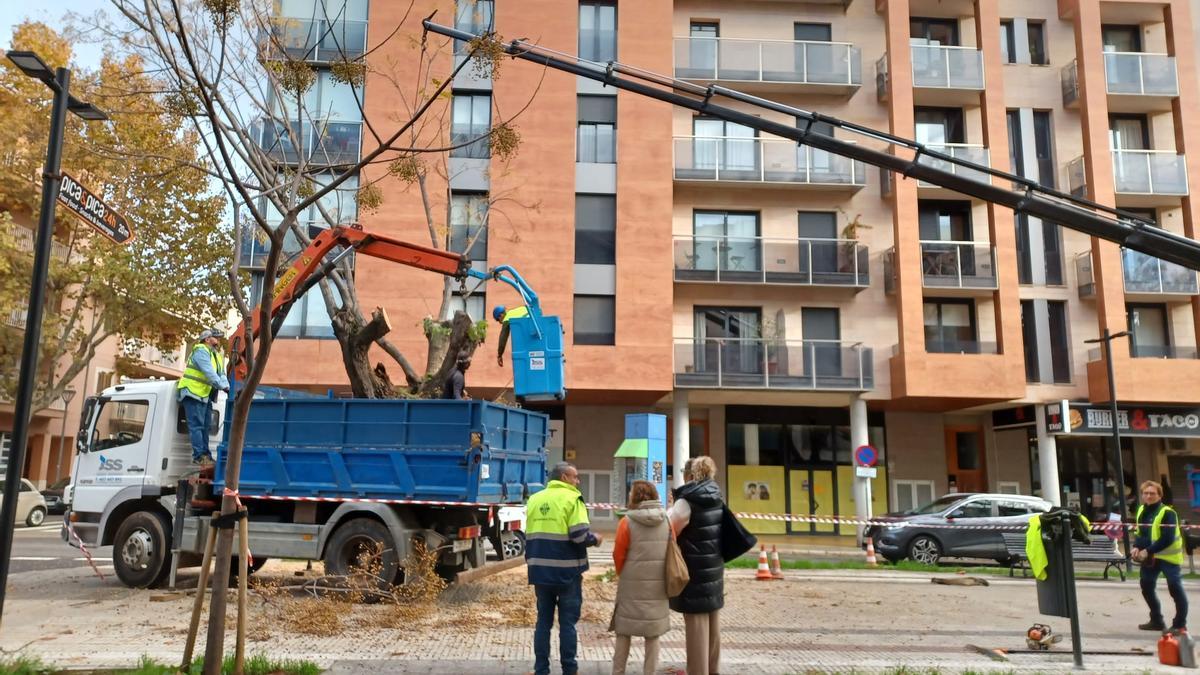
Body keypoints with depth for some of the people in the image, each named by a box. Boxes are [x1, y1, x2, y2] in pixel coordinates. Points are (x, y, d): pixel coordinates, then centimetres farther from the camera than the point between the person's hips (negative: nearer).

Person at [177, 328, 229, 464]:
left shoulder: (217, 355, 16)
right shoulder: (201, 351, -13)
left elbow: (221, 374, 8)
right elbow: (209, 372, -24)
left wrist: (227, 386, -10)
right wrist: (222, 386, -28)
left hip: (205, 395, 10)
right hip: (193, 393, -10)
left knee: (205, 426, 11)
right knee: (196, 425, -10)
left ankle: (206, 455, 15)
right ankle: (199, 455, -11)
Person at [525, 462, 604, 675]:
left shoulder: (534, 499, 11)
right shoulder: (571, 498, -9)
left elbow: (529, 537, 15)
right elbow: (580, 536, -17)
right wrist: (595, 538, 2)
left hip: (540, 571, 5)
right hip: (567, 571, -5)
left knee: (543, 621, 13)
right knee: (567, 623, 5)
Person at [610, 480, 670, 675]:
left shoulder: (627, 521, -11)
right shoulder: (666, 521, -1)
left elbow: (618, 555, -5)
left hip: (632, 584, -2)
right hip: (658, 585, 2)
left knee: (624, 631, 10)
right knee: (653, 633, 10)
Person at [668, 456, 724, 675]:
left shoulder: (687, 502, -17)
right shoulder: (716, 500, 6)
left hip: (696, 573, -8)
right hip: (714, 570, 8)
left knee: (696, 626, 1)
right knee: (712, 624, 18)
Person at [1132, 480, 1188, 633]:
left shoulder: (1167, 513, -17)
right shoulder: (1141, 511, 7)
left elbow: (1167, 539, -22)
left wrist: (1148, 551, -24)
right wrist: (1137, 547, -5)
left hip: (1168, 556, -8)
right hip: (1149, 556, 8)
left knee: (1175, 589, -7)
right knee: (1146, 587, 13)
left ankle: (1180, 624, 6)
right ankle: (1156, 621, 27)